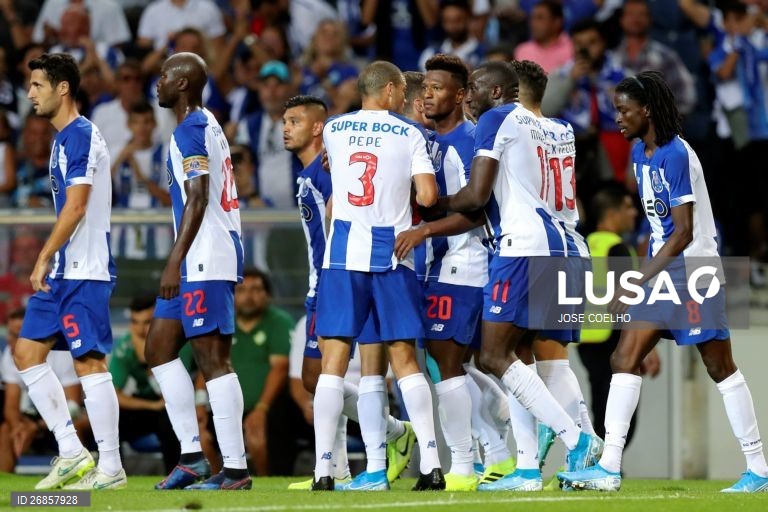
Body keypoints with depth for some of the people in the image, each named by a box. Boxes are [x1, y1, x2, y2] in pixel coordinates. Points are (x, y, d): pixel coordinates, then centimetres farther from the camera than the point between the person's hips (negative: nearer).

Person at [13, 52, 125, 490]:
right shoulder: (65, 138, 17)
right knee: (27, 352, 9)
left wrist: (44, 258, -17)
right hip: (62, 272, 10)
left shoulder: (81, 136, -14)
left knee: (90, 363, -8)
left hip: (84, 273, -10)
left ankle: (111, 468, -4)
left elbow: (75, 208, -20)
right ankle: (72, 453, 11)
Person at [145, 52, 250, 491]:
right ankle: (192, 456, 11)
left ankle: (235, 468, -10)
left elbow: (198, 198, -20)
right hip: (201, 261, 11)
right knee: (160, 348, 12)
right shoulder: (208, 125, 19)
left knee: (213, 358, -10)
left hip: (204, 258, -11)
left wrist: (175, 261, -21)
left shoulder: (191, 130, -12)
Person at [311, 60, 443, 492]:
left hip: (343, 251, 1)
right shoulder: (410, 135, 2)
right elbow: (428, 195, -7)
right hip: (391, 254, -1)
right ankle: (431, 464, -1)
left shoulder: (334, 130, 8)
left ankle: (323, 470, -7)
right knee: (404, 358, 5)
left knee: (334, 360, 0)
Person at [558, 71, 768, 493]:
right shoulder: (639, 153, 10)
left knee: (720, 367, -3)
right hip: (662, 269, 9)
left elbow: (684, 233, -20)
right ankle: (609, 467, -4)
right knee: (624, 359, -1)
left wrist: (637, 283, -21)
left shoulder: (676, 156, -18)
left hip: (693, 271, -9)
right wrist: (643, 276, 17)